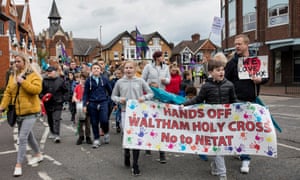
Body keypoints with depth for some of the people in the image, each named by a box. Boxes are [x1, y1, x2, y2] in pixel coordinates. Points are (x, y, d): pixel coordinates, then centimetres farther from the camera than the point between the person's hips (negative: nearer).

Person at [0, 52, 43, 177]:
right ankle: (38, 155, 36)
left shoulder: (33, 75, -9)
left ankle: (18, 165, -1)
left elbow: (37, 89, -23)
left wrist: (23, 82, -25)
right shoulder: (12, 76, 10)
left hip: (30, 111, -7)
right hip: (18, 112, 7)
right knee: (28, 135, 18)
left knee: (22, 138, -9)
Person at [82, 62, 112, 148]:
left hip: (103, 103, -1)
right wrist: (85, 105, -1)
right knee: (94, 123, 5)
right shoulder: (88, 80, 3)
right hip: (92, 104, 1)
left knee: (104, 120, -13)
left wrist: (108, 99, 8)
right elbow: (85, 93, 5)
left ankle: (106, 133, 18)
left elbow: (110, 91, 11)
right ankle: (96, 139, 19)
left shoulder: (105, 79, 3)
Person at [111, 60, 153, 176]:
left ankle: (135, 164, 9)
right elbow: (113, 96, 12)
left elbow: (151, 93, 7)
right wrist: (119, 99, -8)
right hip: (125, 112, 1)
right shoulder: (120, 82, 4)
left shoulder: (140, 81, 3)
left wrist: (144, 98, -13)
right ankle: (126, 155, 38)